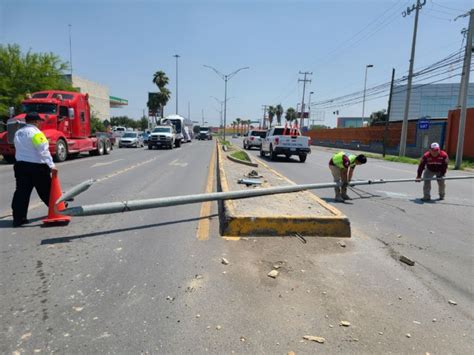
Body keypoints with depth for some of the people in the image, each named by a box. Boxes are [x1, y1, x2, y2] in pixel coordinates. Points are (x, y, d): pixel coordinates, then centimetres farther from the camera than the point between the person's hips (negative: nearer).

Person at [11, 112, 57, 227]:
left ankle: (18, 218, 3)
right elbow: (43, 150, -20)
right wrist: (51, 165, -22)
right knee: (46, 189, 9)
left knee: (21, 191, 4)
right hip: (36, 166, -7)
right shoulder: (35, 132, -13)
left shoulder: (18, 133, 13)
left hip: (20, 165, 7)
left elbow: (19, 149, 18)